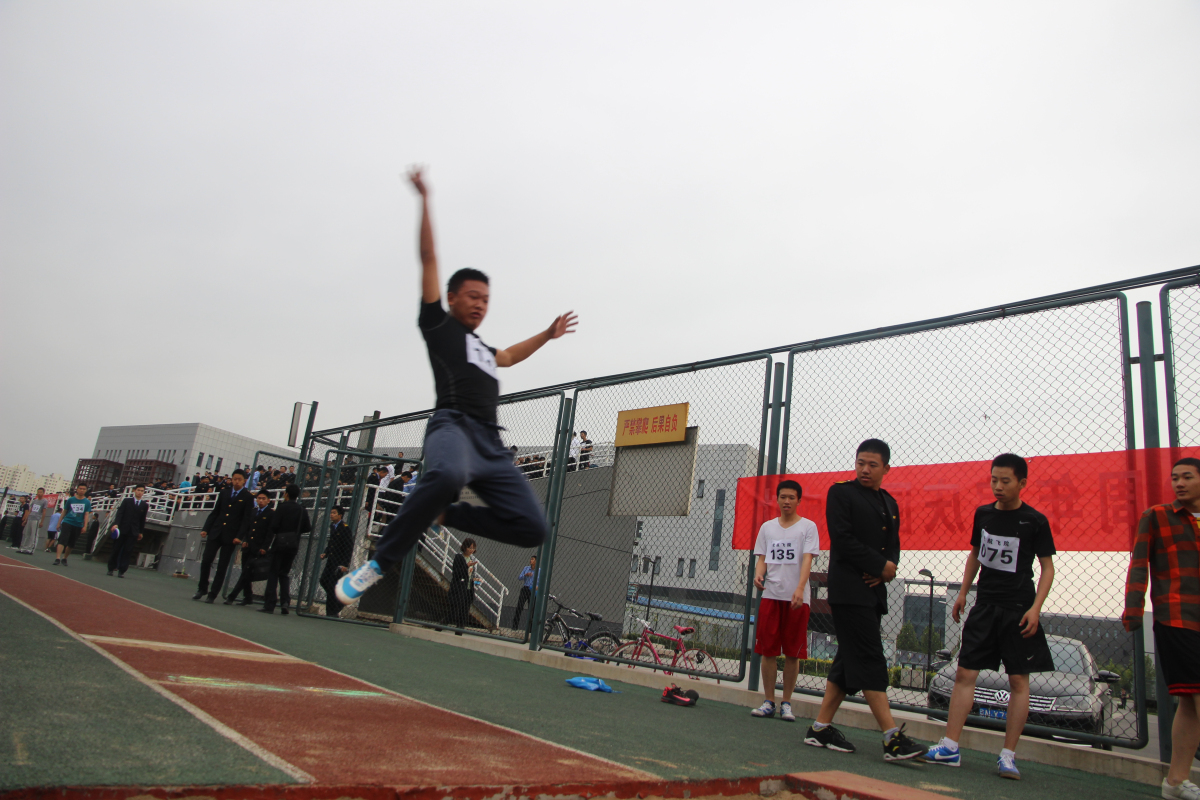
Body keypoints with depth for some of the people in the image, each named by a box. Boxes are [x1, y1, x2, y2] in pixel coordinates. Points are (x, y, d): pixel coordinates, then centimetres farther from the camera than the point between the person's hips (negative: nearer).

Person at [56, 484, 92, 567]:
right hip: (67, 523, -1)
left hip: (78, 525, 1)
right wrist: (59, 523, 10)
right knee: (63, 540, -13)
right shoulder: (70, 500, 5)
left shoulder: (87, 502, 4)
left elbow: (86, 514, 1)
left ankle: (64, 558, 23)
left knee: (71, 544, 9)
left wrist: (85, 526, -8)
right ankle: (58, 558, -17)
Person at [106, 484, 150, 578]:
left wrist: (140, 532, 11)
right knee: (116, 549, 5)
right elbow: (120, 513, -5)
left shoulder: (145, 505, 6)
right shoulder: (126, 501, 4)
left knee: (127, 551, -3)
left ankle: (121, 571, 0)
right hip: (122, 529, 0)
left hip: (134, 532, 0)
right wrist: (116, 524, -19)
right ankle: (111, 569, 17)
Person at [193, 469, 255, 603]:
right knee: (206, 560, -2)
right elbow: (215, 512, 14)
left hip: (230, 536, -4)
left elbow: (246, 519, -6)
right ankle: (202, 588, 16)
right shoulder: (224, 492, 12)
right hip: (215, 532, 4)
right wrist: (206, 529, 5)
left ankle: (213, 593, 9)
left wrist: (239, 536, -15)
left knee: (222, 566, 1)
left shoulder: (247, 497, -2)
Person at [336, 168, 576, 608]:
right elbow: (428, 259, 12)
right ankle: (379, 562, -25)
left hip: (491, 443, 7)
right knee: (448, 475, -43)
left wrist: (546, 335, 56)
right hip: (453, 425, -7)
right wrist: (425, 201, 11)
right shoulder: (438, 324, 16)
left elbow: (510, 355, 56)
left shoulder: (485, 350, 34)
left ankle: (446, 514, 11)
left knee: (532, 528, -7)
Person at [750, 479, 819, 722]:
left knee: (793, 652, 2)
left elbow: (807, 559, -8)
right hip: (770, 594, 3)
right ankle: (768, 701, 11)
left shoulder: (808, 526, 2)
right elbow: (762, 558, 12)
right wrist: (758, 575, -10)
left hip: (797, 598, -3)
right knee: (768, 650, 2)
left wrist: (800, 588, -21)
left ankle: (786, 702, 12)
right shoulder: (767, 527, 13)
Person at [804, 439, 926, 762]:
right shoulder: (841, 493, -2)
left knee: (849, 660, 8)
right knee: (869, 660, -10)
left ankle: (820, 727, 15)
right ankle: (892, 737, -10)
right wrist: (881, 565, -9)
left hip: (874, 591, 7)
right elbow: (842, 539, -12)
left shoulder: (889, 503, 19)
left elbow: (894, 545, 17)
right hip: (848, 590, -7)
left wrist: (886, 570, -4)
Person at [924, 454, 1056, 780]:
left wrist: (1035, 607, -13)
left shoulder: (1035, 521, -6)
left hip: (1018, 609, -4)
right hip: (985, 605, 4)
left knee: (1018, 680, 0)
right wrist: (963, 593, 16)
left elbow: (1048, 567, -3)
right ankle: (950, 747, 3)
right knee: (965, 673, 0)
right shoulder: (983, 514, 6)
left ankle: (1008, 755, 8)